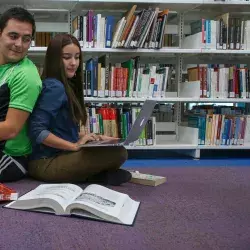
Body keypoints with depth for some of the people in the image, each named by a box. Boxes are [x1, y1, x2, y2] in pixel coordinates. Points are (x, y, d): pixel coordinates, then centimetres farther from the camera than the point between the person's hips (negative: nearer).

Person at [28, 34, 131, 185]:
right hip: (46, 163, -10)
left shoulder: (67, 86, 13)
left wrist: (93, 138, 7)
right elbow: (37, 131, -22)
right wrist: (75, 146, -19)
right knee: (118, 153, -21)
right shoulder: (54, 87, -14)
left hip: (59, 156, 10)